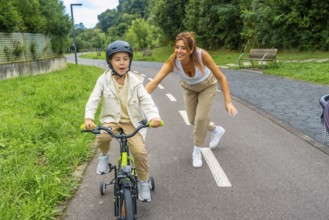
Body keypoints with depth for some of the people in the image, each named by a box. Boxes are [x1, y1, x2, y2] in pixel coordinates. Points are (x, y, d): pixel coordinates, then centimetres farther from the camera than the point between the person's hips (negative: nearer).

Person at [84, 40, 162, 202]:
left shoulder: (135, 81, -7)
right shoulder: (104, 80, -6)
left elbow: (146, 100, -17)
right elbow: (93, 100, -12)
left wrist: (154, 116, -38)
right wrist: (88, 118, -31)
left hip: (132, 121, 0)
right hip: (111, 119, 0)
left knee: (140, 151, -18)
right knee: (102, 137, -32)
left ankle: (144, 182, 8)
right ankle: (104, 156, 5)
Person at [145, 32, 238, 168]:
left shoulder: (202, 55, -38)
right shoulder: (172, 62, -35)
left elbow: (221, 77, -29)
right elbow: (154, 83, -43)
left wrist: (228, 102, -33)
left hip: (207, 85, -2)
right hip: (189, 87, 3)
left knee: (201, 118, -11)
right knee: (193, 120, 6)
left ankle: (197, 151, 13)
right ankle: (216, 130, 38)